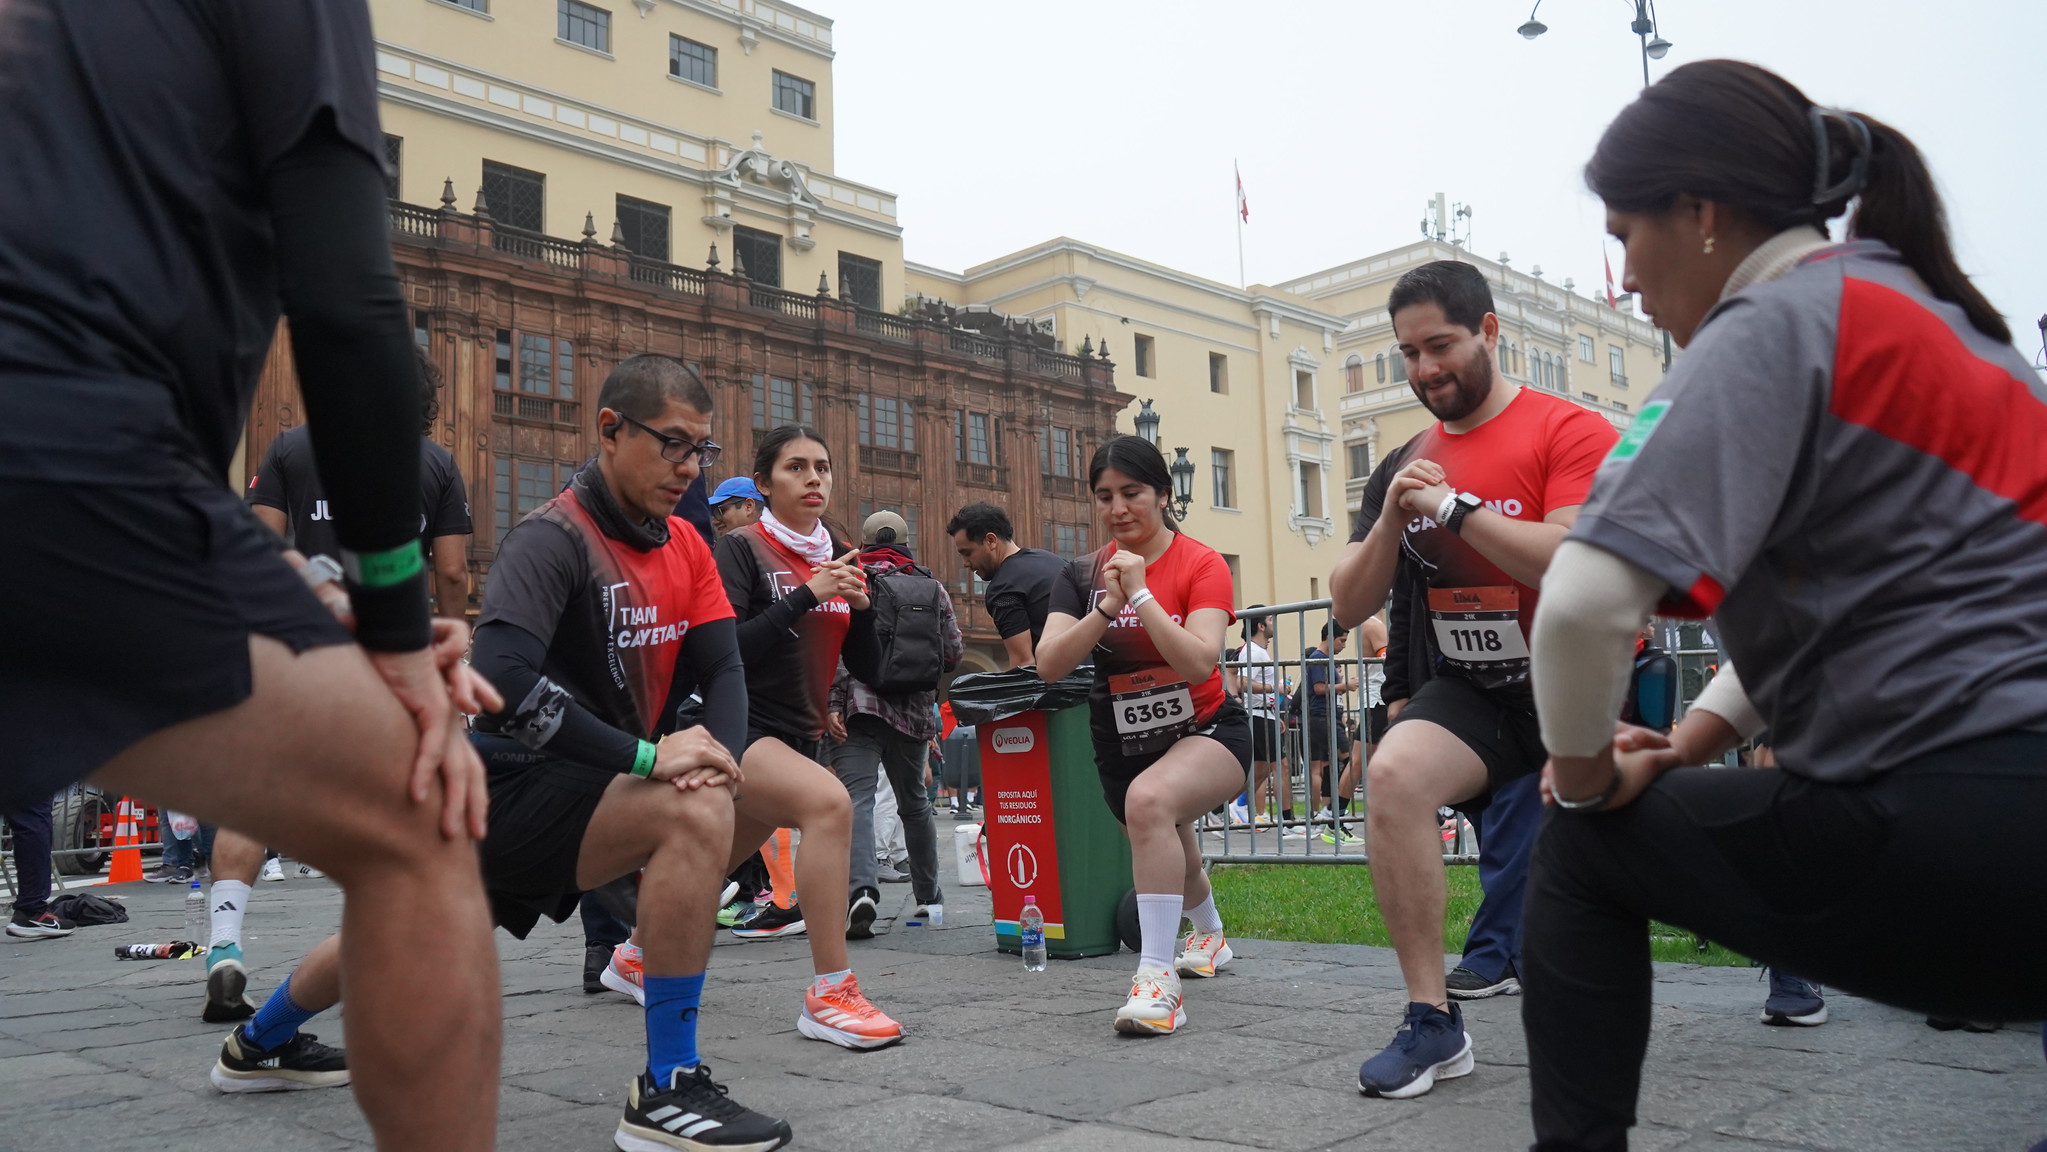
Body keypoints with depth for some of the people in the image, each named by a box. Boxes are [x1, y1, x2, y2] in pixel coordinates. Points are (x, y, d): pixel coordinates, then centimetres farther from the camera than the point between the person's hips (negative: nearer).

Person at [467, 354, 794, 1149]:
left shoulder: (685, 545, 6)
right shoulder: (554, 538, -19)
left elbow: (722, 668, 1)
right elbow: (502, 673, -34)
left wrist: (718, 751, -21)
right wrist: (649, 755, -35)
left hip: (596, 785, 9)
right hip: (515, 791, -9)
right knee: (696, 814, -29)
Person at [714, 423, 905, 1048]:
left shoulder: (838, 556, 10)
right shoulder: (741, 550, -7)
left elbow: (866, 667, 9)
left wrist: (860, 606, -9)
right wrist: (807, 595, -23)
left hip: (799, 736, 7)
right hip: (740, 729, -7)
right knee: (830, 802, -32)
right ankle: (830, 993, -28)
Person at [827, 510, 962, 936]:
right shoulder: (932, 587, 12)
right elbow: (953, 654, 8)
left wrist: (832, 701, -14)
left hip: (859, 705, -3)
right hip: (914, 710, 3)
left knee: (855, 797, -12)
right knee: (914, 802, 19)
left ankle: (861, 889, -34)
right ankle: (928, 895, 29)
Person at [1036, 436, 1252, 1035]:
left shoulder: (1201, 564, -14)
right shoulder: (1083, 573, -3)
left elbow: (1199, 662, -28)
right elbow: (1048, 665, -15)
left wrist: (1140, 592, -28)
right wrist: (1107, 607, -26)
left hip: (1206, 730, -5)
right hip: (1121, 740, 5)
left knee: (1149, 799, -38)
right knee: (1167, 851, 27)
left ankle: (1159, 976, -32)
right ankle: (1210, 936, 62)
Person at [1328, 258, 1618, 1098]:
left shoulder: (1570, 431, -8)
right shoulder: (1404, 467, 8)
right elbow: (1348, 607, 6)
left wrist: (1452, 508, -23)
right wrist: (1390, 521, -11)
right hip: (1470, 689, 3)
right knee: (1392, 775, -24)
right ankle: (1432, 1021, -16)